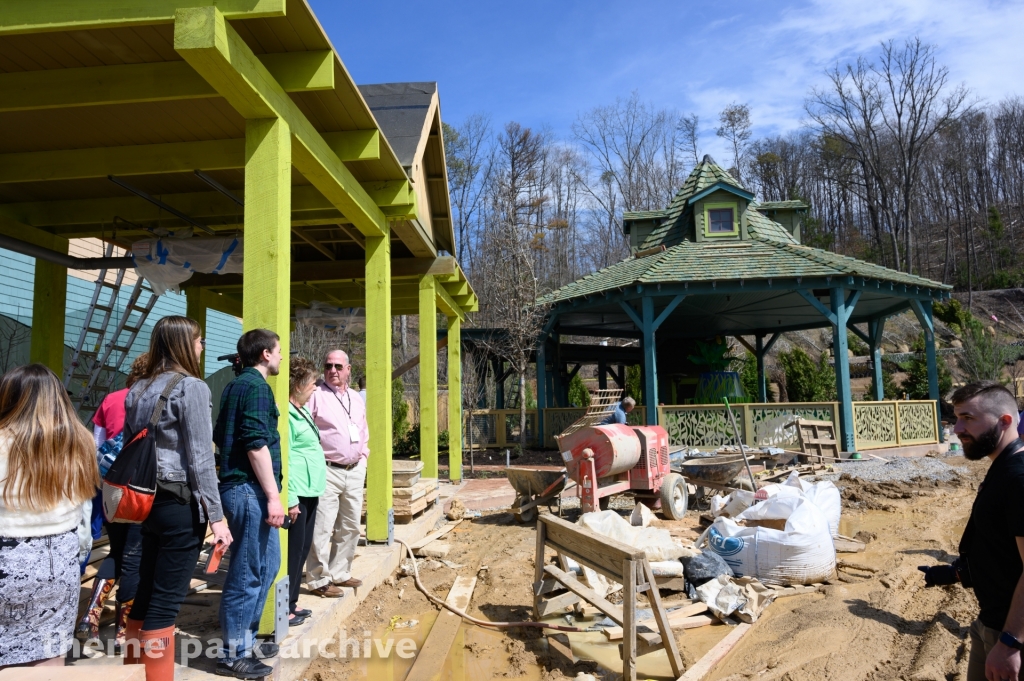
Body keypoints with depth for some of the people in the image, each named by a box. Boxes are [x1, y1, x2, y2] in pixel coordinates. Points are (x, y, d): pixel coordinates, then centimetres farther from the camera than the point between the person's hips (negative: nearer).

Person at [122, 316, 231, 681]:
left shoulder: (137, 390, 11)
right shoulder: (191, 387, -12)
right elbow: (200, 457, -15)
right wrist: (216, 514, -13)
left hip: (148, 500, 8)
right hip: (182, 504, -8)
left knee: (146, 592, 17)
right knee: (166, 600, 0)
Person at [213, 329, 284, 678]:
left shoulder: (235, 385, 16)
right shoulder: (256, 386, -14)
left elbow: (220, 436, 22)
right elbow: (256, 445, -22)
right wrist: (273, 495, -20)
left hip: (240, 486, 10)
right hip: (250, 490, -10)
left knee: (266, 564, 19)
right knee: (248, 572, 0)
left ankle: (246, 640, 29)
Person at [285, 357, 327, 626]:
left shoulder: (302, 411, 14)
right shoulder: (286, 413, -16)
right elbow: (283, 460, -20)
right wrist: (290, 500, -21)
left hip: (310, 491, 10)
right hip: (296, 493, -10)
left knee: (303, 548, 17)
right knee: (293, 549, -1)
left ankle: (292, 602, 29)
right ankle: (285, 609, 12)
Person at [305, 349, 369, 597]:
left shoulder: (356, 398, 14)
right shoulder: (315, 395, -8)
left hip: (355, 471, 7)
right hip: (327, 471, -7)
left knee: (350, 527, 13)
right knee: (322, 529, -5)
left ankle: (340, 573, 26)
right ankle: (319, 580, 7)